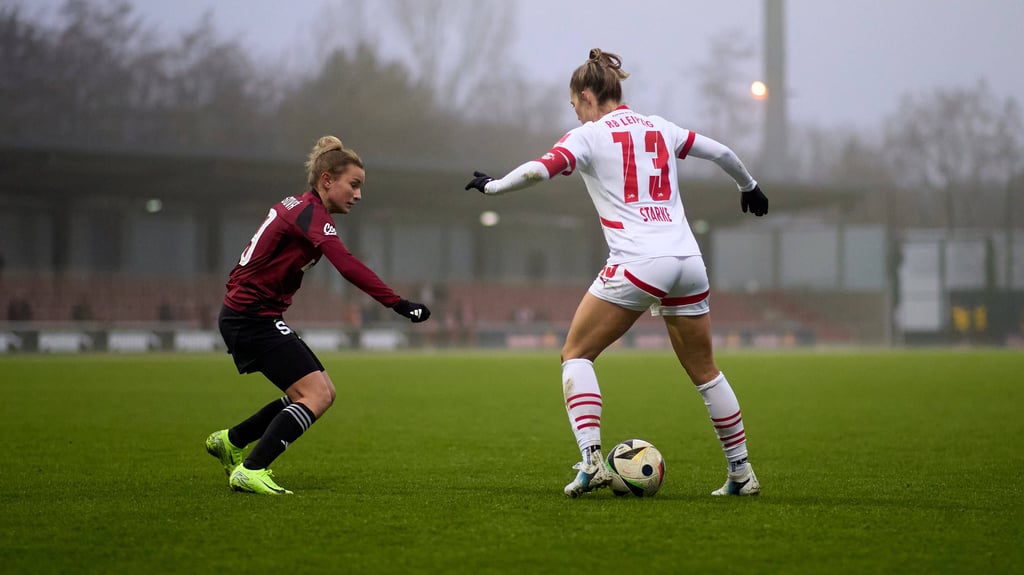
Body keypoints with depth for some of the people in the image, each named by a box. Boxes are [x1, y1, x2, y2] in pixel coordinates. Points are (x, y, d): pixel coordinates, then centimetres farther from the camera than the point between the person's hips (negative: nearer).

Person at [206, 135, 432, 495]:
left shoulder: (297, 207, 13)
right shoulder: (310, 214, -18)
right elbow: (348, 267, -31)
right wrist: (399, 304, -36)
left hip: (245, 316, 10)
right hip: (253, 318, -10)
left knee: (321, 393, 10)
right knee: (316, 394, -15)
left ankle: (230, 441, 20)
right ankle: (250, 472, -16)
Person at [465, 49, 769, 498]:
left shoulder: (590, 135, 2)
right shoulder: (660, 128, 17)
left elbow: (538, 170, -13)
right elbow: (721, 152, 26)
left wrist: (492, 186, 5)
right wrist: (749, 187, 44)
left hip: (637, 264, -6)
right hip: (688, 260, 6)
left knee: (576, 354, 7)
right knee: (704, 372, 17)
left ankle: (591, 461, -9)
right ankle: (741, 474, 20)